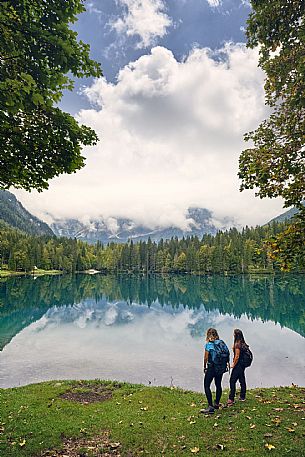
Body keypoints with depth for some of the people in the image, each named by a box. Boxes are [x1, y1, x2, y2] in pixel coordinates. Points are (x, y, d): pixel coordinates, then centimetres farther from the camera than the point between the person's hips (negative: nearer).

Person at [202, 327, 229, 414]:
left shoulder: (209, 344, -11)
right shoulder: (222, 342, 3)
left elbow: (206, 357, -10)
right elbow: (227, 354, 3)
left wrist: (204, 367, 2)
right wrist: (226, 364, 14)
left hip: (212, 367, -6)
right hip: (221, 367, 7)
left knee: (206, 385, -1)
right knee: (218, 385, 21)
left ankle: (210, 407, -6)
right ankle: (217, 404, 33)